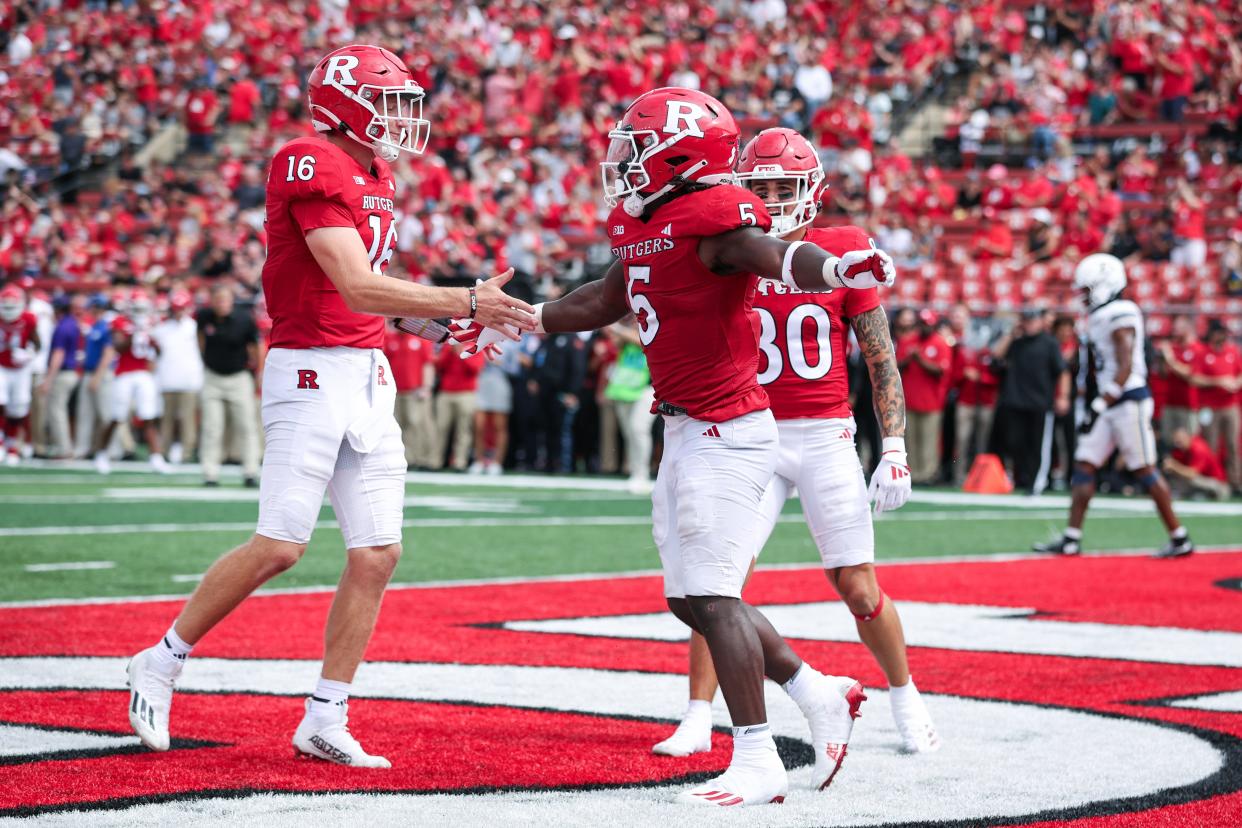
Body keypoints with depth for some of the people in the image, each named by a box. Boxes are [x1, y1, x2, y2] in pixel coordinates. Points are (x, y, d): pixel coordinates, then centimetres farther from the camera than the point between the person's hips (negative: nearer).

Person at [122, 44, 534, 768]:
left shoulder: (377, 174, 16)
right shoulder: (314, 167, -13)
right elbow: (358, 288, -20)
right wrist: (467, 303, -21)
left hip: (369, 376, 9)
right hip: (312, 371, -9)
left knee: (378, 553, 3)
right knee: (280, 546, -9)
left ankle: (325, 722, 10)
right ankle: (161, 665, 10)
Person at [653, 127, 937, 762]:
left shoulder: (843, 253, -2)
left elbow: (881, 360, 1)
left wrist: (894, 451, -4)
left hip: (826, 436, -2)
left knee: (857, 586, 1)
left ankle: (905, 698, 25)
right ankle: (698, 721, -1)